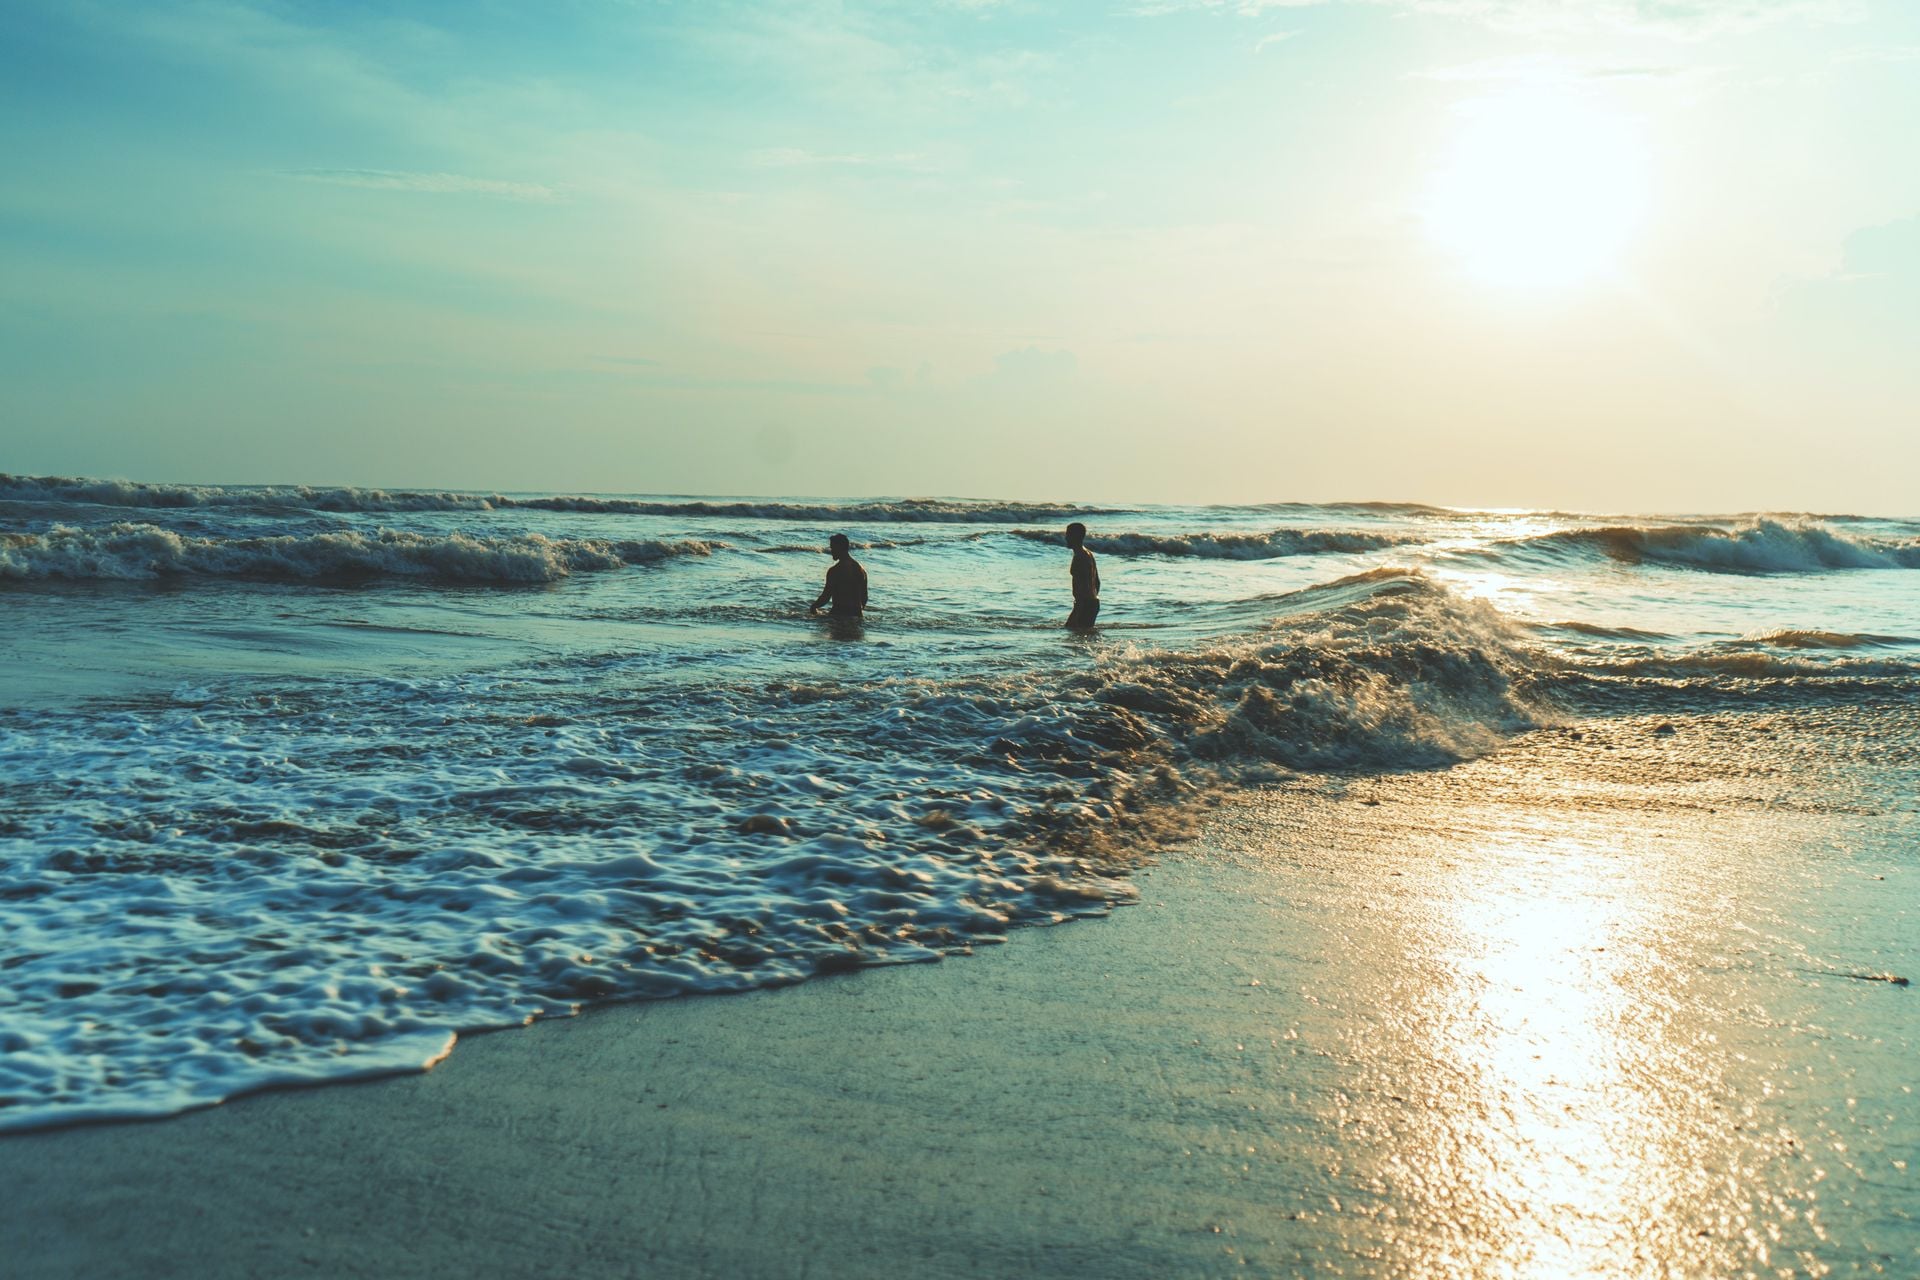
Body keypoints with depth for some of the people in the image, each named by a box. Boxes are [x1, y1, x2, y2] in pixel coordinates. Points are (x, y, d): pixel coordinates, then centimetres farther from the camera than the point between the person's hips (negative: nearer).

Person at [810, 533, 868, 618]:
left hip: (839, 614, -7)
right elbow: (864, 598, 14)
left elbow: (825, 597, -11)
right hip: (856, 615, 7)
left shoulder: (834, 571, -12)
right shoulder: (861, 569, 9)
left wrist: (813, 607, 7)